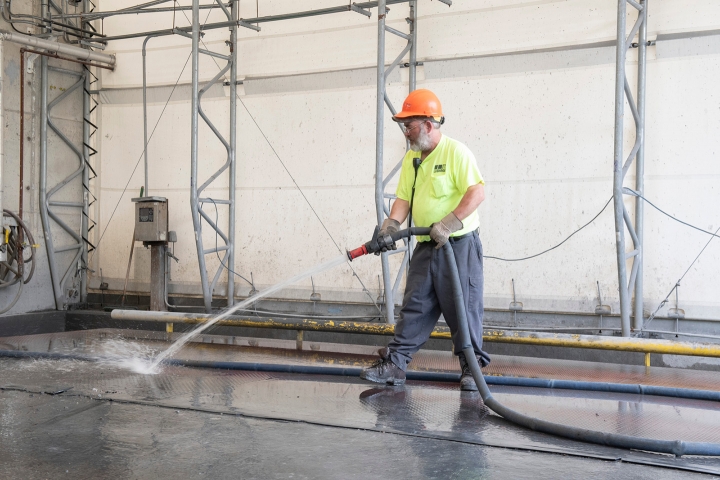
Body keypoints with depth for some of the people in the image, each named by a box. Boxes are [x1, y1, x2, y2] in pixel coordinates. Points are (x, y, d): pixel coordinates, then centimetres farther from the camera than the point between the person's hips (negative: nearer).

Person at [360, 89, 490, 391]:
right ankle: (395, 365, 11)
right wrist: (392, 224, -10)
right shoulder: (412, 159, 11)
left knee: (463, 307, 2)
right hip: (425, 246, 7)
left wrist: (449, 224, -27)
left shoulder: (456, 152, -12)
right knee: (414, 307, 8)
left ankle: (471, 367, 16)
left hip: (459, 244, -7)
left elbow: (477, 192, -20)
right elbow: (404, 197, 8)